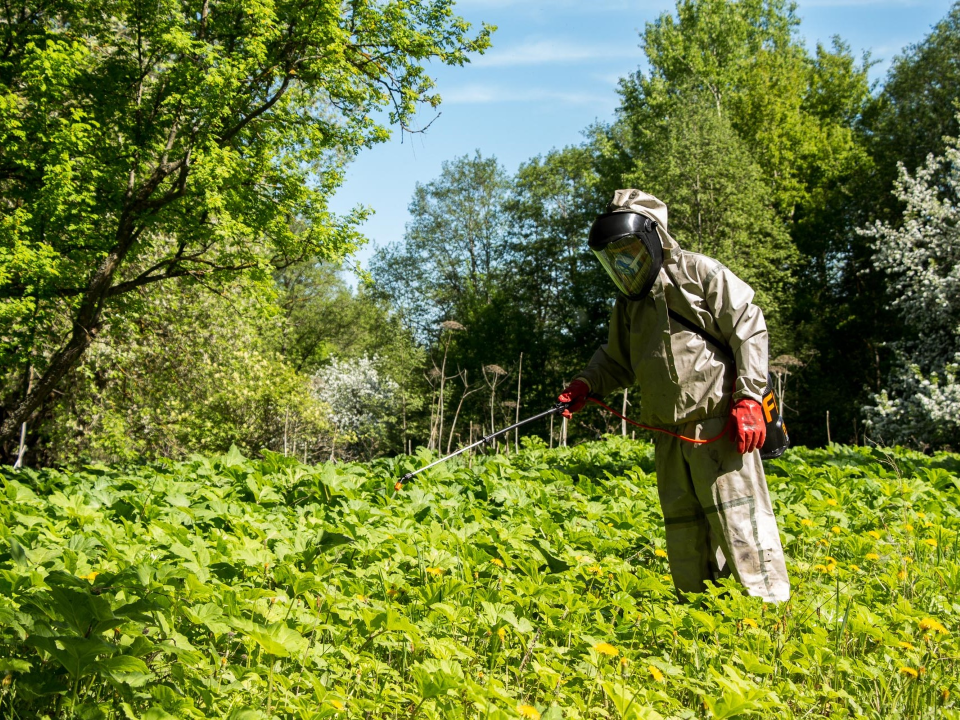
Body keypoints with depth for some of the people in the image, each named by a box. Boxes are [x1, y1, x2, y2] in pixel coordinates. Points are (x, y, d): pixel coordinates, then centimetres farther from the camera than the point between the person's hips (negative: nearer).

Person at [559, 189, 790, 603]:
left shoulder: (699, 274, -3)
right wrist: (586, 385, 7)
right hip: (670, 431, 7)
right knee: (682, 523, 9)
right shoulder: (629, 304, 18)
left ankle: (769, 607, -5)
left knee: (736, 513, -10)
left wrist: (748, 398, -15)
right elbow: (618, 362, 27)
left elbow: (749, 330, -7)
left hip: (719, 423, -7)